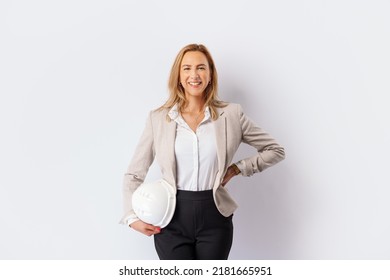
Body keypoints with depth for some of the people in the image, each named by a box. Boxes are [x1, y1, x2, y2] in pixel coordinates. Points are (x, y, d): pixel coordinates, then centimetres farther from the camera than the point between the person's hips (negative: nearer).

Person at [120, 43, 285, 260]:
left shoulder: (231, 114, 1)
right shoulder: (158, 118, 2)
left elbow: (275, 150, 9)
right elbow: (134, 174, 6)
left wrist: (237, 168, -1)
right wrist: (132, 216, -5)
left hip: (214, 218, 0)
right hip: (172, 218, 0)